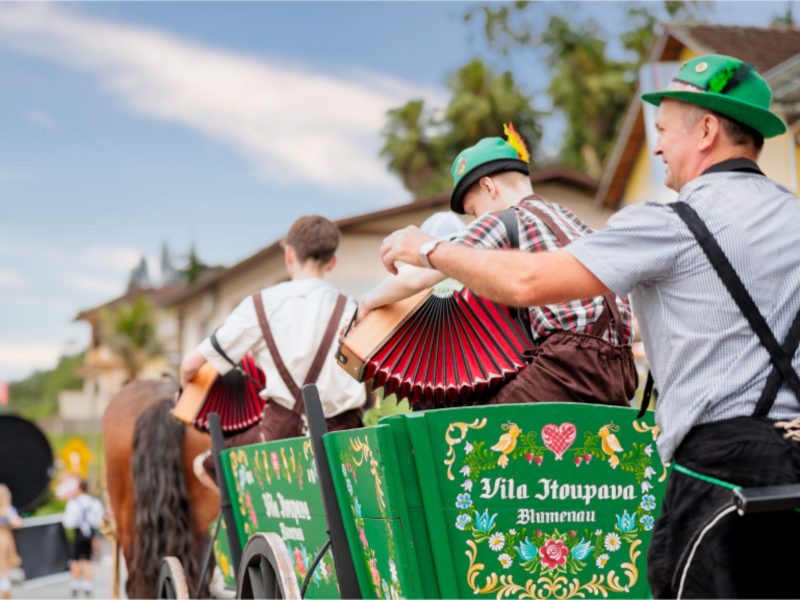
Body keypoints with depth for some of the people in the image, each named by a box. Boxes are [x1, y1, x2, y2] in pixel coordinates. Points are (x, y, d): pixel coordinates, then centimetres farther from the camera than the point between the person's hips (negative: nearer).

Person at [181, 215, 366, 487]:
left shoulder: (260, 304, 2)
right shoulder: (349, 310, 7)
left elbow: (192, 364, 5)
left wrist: (185, 388, 27)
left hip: (283, 431, -1)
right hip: (342, 433, 1)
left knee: (206, 465, 18)